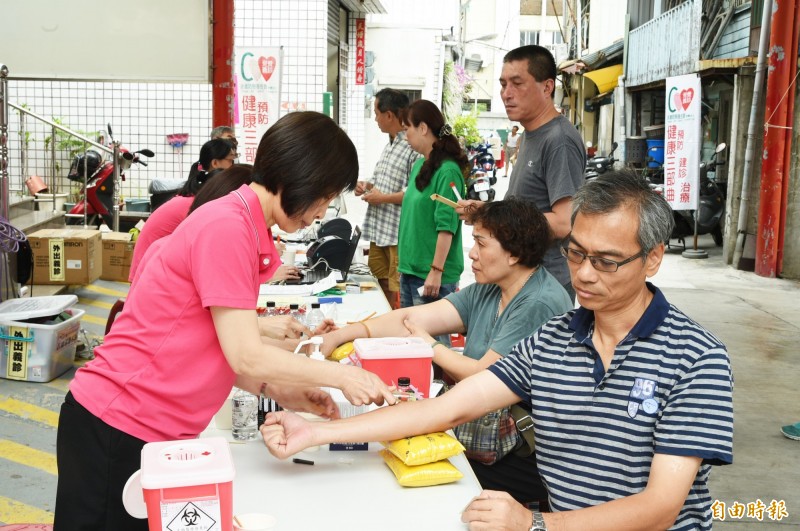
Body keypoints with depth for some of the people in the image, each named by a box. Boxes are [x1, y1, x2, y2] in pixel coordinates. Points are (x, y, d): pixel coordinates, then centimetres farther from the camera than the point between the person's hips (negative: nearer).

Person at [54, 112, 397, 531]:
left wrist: (280, 392, 2)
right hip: (118, 431, -9)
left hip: (156, 431, 9)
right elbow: (246, 356, -20)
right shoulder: (227, 228, -20)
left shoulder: (247, 230, 9)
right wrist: (340, 375, -11)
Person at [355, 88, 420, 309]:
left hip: (399, 235, -10)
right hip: (379, 232, 10)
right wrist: (369, 186, 10)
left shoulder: (414, 147, -16)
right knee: (378, 289, 15)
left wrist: (383, 198, -15)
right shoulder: (390, 145, 17)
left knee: (397, 298, -2)